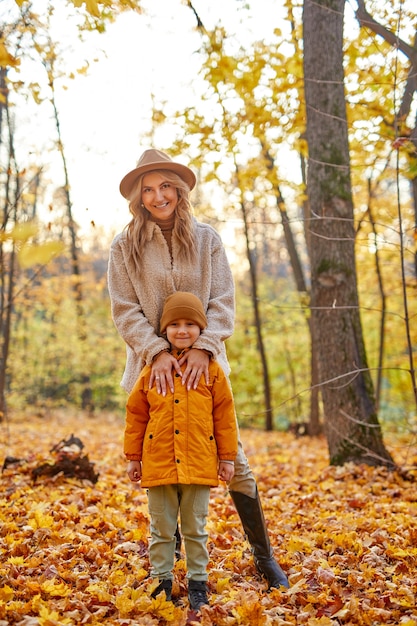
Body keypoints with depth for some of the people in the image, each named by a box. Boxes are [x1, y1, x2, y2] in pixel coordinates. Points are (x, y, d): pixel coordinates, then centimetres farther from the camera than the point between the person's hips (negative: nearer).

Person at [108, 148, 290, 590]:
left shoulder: (206, 239, 4)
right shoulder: (125, 247, 1)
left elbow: (223, 301, -1)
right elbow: (125, 311, -4)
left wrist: (204, 345, -17)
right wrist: (157, 351, -19)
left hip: (203, 365, 0)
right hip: (154, 369, 0)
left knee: (234, 460, 2)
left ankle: (263, 555, 17)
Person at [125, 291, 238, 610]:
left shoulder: (212, 370, 0)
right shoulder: (152, 370, 2)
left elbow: (224, 416, 4)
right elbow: (136, 415, 7)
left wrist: (227, 457, 4)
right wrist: (133, 457, 7)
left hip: (198, 466, -1)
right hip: (158, 464, 1)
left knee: (195, 530, 11)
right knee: (161, 530, 11)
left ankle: (198, 583, 24)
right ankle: (162, 581, 25)